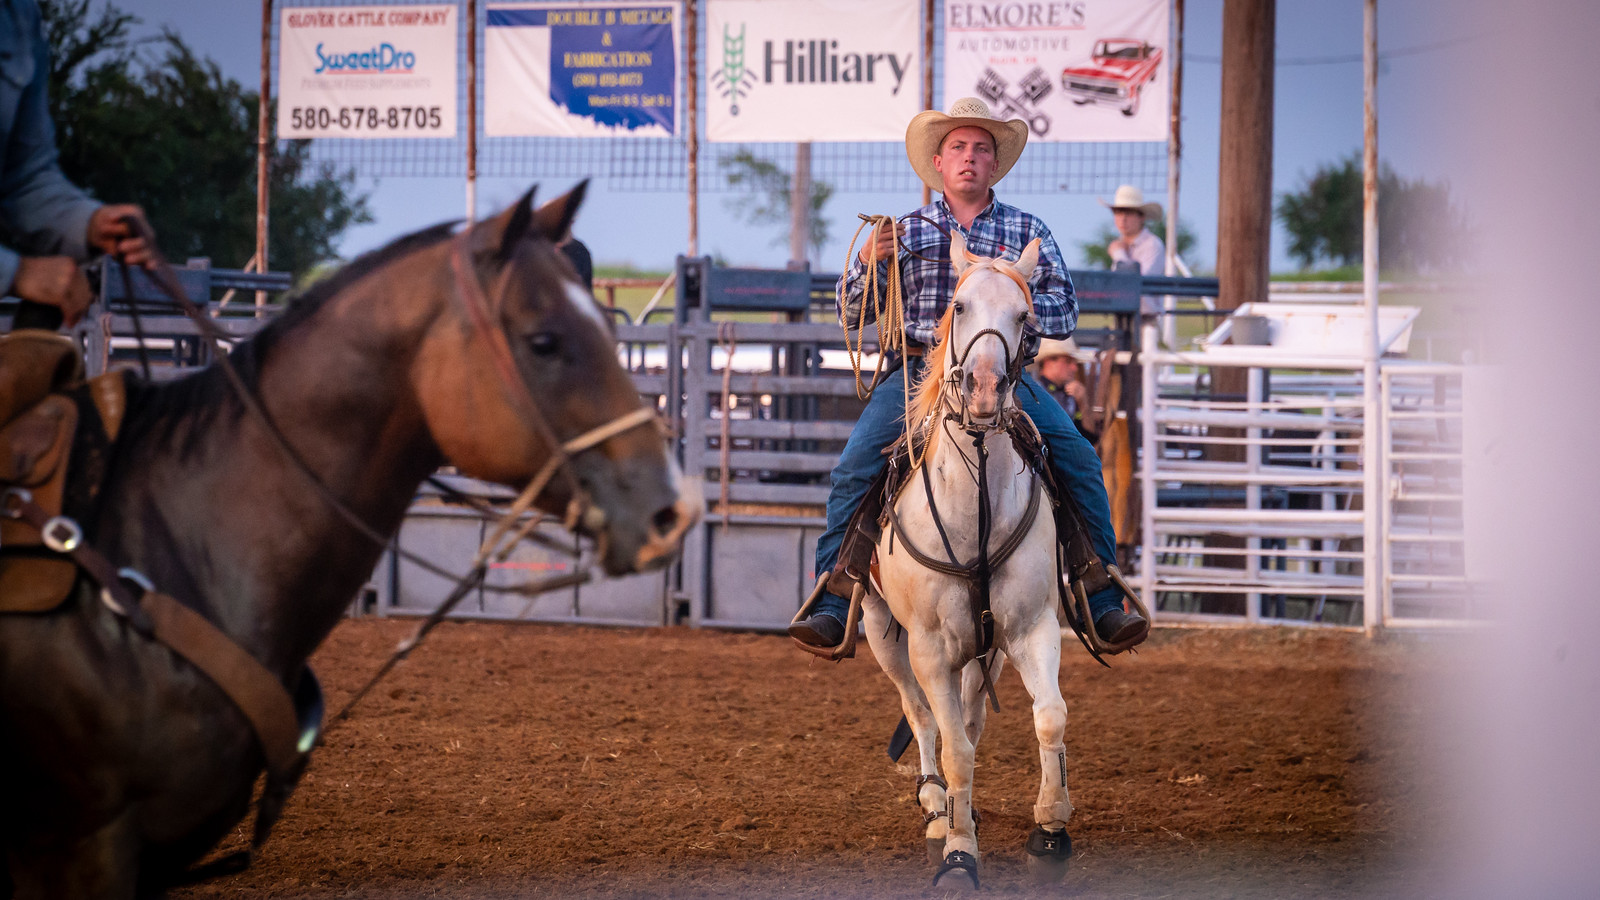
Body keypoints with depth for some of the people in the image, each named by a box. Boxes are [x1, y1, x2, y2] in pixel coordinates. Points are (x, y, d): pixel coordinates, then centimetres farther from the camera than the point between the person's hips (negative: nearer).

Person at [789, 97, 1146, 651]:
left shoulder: (1027, 232, 14)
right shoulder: (908, 233, 16)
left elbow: (1065, 315, 6)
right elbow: (851, 313, 13)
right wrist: (869, 262, -8)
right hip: (919, 370, 0)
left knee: (1079, 461, -18)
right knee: (855, 468, -22)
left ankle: (1102, 604, -10)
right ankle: (831, 604, -17)